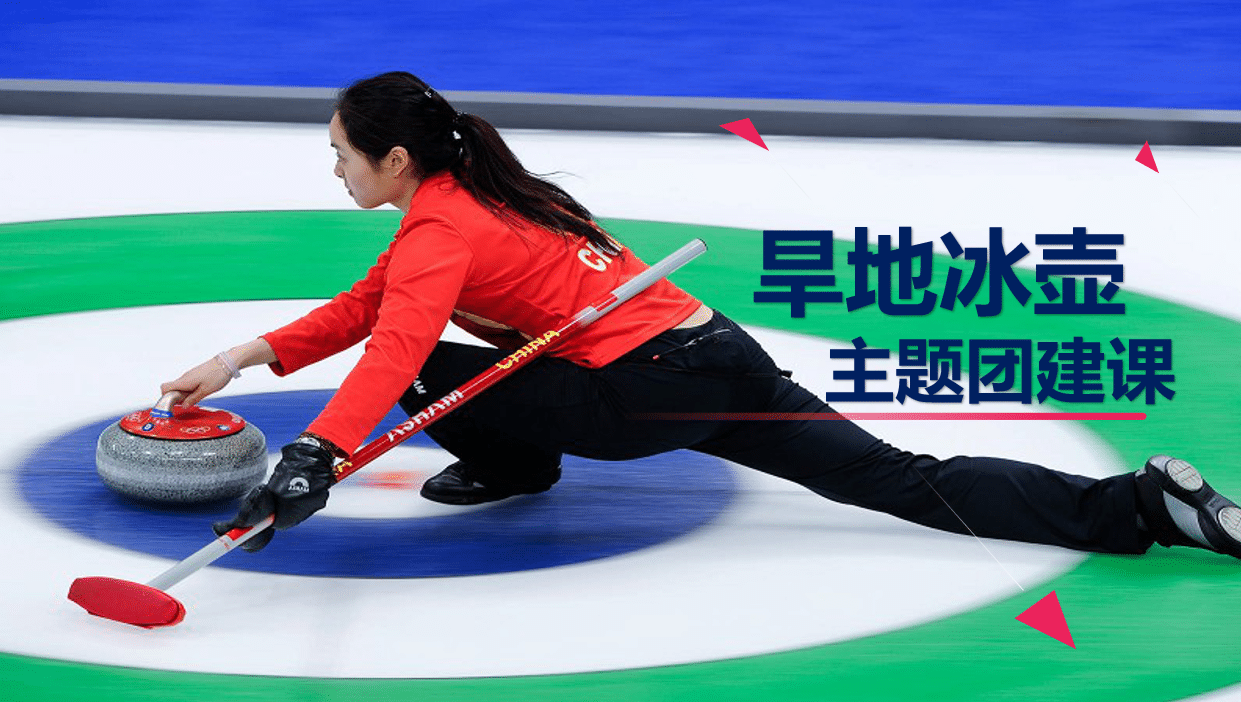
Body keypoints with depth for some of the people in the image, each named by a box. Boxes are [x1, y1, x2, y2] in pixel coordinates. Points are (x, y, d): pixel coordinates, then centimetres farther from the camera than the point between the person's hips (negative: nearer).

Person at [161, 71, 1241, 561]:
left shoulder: (439, 229, -8)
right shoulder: (471, 191, 20)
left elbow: (394, 349, -27)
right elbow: (371, 300, 27)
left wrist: (311, 460, -39)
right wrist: (252, 357, 23)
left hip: (653, 390, -9)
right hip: (719, 352, 9)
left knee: (426, 379, -7)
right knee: (906, 481, 3)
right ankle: (1145, 504, -4)